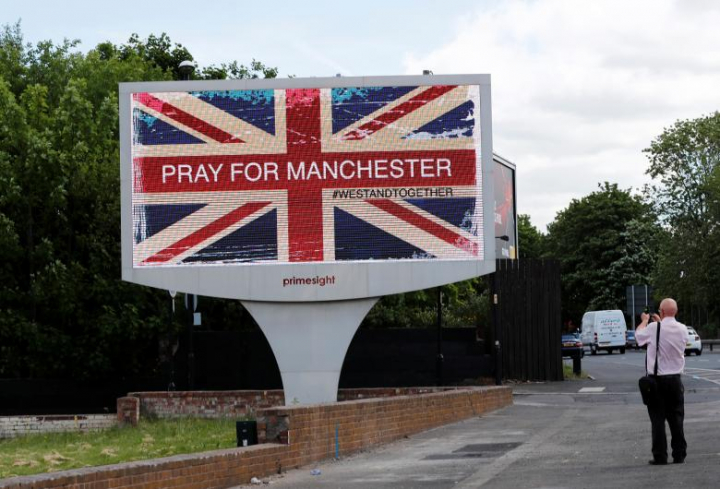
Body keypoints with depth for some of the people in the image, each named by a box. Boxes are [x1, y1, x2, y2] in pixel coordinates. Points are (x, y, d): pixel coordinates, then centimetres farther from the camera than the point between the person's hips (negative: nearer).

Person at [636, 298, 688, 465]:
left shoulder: (654, 328, -14)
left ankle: (660, 456, -1)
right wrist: (660, 321, 30)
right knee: (676, 418, 10)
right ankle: (679, 455, 11)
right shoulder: (682, 329, -2)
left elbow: (638, 334, 7)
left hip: (657, 380, -3)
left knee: (658, 419, 1)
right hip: (675, 379, 3)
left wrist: (645, 320, 26)